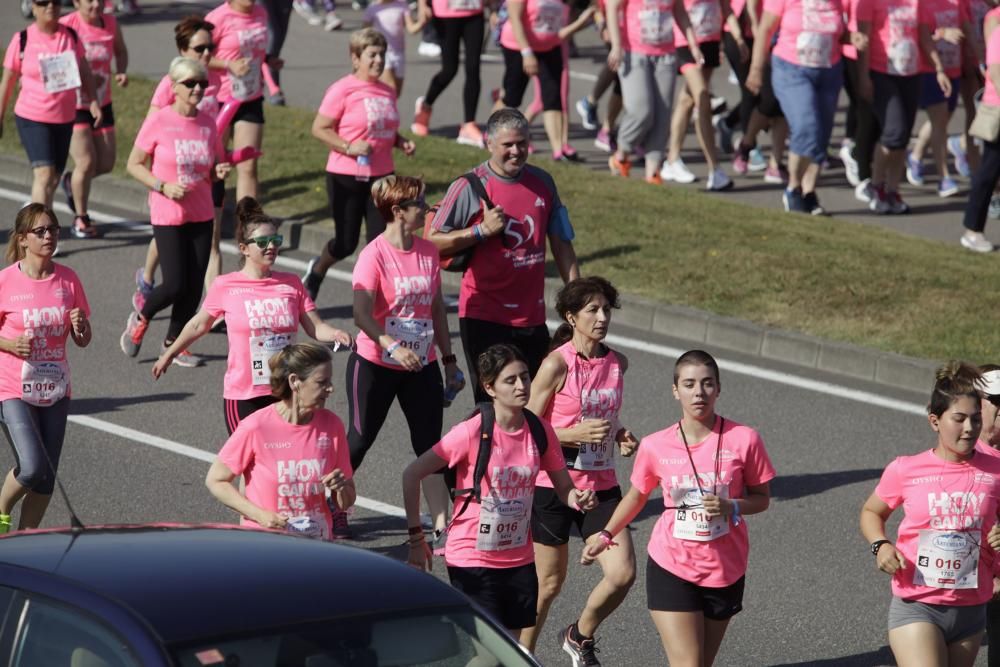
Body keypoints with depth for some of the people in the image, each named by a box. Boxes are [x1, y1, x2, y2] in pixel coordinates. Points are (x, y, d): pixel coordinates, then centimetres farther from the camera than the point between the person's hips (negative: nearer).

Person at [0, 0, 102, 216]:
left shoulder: (71, 36, 3)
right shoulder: (22, 40, -7)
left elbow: (85, 72, 9)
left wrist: (94, 101, -4)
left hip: (64, 118, 4)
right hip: (32, 118, -4)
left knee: (55, 176, 12)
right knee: (44, 174, -17)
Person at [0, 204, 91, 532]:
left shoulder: (68, 279, 1)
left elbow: (83, 341, 7)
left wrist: (81, 327, -15)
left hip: (55, 390, 4)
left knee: (46, 479, 6)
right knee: (32, 467, -19)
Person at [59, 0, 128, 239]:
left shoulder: (110, 23, -2)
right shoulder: (66, 26, -16)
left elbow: (120, 51, 16)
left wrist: (121, 72, -5)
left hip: (101, 105, 5)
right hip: (72, 107, -5)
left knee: (106, 164, 7)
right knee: (86, 162, -12)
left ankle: (71, 182, 39)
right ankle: (80, 219, 8)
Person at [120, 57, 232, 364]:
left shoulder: (207, 123, 3)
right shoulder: (158, 122, -10)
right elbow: (134, 165, -5)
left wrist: (220, 171, -10)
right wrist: (163, 186, -17)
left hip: (201, 216, 5)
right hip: (168, 215, -5)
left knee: (194, 287, 4)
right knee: (176, 285, -9)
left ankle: (173, 344, 21)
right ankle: (140, 320, 21)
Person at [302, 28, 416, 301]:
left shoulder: (388, 92, 8)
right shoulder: (343, 90, -11)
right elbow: (319, 129, -11)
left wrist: (402, 143, 2)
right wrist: (349, 147, -22)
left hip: (382, 176, 5)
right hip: (346, 177, -5)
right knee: (346, 243, 7)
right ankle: (317, 271, 39)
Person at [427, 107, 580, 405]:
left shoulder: (543, 183, 8)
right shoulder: (469, 187, -7)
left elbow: (561, 244, 14)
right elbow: (431, 242, -7)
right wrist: (482, 231, -16)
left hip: (532, 317, 5)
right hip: (484, 317, -5)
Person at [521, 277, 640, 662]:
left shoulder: (617, 363, 5)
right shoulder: (557, 365, -13)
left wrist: (621, 436, 3)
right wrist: (576, 433, -22)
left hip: (601, 486, 5)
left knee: (622, 573, -9)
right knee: (549, 582, 6)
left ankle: (580, 637, 18)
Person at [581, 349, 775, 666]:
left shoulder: (743, 440, -10)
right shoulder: (655, 446, -6)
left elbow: (761, 498, 0)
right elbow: (637, 496, 13)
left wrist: (731, 506, -19)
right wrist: (606, 535, 8)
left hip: (725, 572, 1)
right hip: (671, 569, -1)